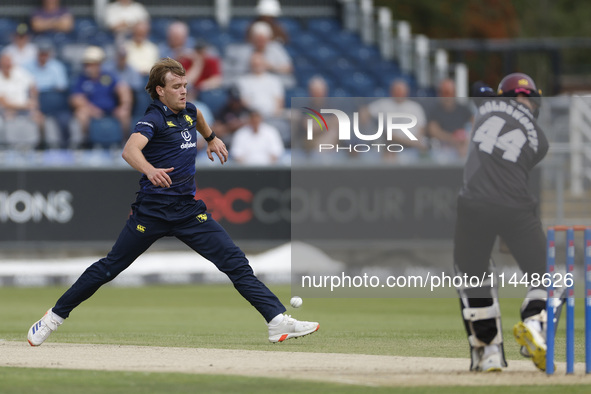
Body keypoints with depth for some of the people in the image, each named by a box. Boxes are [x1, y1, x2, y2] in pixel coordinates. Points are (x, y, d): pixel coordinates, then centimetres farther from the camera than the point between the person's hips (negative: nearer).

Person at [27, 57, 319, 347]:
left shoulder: (187, 111, 9)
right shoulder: (154, 119, -13)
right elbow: (130, 149, -35)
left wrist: (211, 139, 44)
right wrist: (150, 170, -53)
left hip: (189, 211, 6)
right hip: (152, 211, -6)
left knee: (235, 262, -7)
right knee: (109, 267, 2)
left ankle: (277, 320, -12)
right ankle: (55, 317, 17)